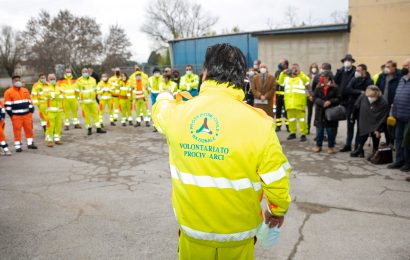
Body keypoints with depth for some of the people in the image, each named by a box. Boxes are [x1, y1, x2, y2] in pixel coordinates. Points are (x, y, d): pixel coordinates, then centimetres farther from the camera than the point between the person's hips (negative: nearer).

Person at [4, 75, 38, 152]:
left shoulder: (26, 90, 12)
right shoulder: (8, 92, -3)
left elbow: (30, 101, 16)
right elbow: (7, 105, -5)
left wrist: (31, 111, 9)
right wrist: (11, 114, -9)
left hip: (27, 114, 4)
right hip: (16, 115, -4)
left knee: (29, 129, 9)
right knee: (17, 131, 0)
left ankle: (30, 143, 20)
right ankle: (17, 146, 7)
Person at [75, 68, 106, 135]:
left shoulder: (93, 80, 9)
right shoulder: (79, 81, -2)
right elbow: (77, 90, 2)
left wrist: (94, 95, 10)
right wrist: (80, 95, -6)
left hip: (93, 100, 3)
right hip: (84, 101, -3)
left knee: (95, 113, 3)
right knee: (86, 115, 0)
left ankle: (98, 128, 11)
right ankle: (89, 129, 13)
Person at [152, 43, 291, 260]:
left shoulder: (177, 112, -12)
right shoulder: (258, 122, -21)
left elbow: (160, 109, 14)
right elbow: (276, 180, -13)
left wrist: (165, 96, 39)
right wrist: (278, 211, 8)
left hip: (192, 226, 2)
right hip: (237, 231, -1)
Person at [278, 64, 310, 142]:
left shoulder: (302, 77, 7)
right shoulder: (287, 77, 19)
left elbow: (307, 81, -12)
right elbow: (280, 82, 10)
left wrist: (299, 73, -16)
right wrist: (283, 73, 1)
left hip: (299, 102, -4)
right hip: (289, 101, 4)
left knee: (301, 117, -5)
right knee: (291, 117, 11)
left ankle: (303, 134, 0)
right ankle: (293, 133, 23)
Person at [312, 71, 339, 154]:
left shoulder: (334, 88, -5)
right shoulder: (318, 87, 4)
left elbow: (338, 99, -6)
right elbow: (315, 98, -2)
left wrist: (330, 102, -21)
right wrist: (322, 103, -17)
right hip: (320, 112, 3)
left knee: (331, 131, 4)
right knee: (319, 130, 10)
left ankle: (330, 147, 17)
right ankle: (318, 146, 24)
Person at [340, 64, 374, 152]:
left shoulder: (369, 81, -8)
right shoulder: (354, 79, 2)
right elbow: (347, 90, -12)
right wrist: (359, 92, -20)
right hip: (351, 106, 4)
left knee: (360, 127, 7)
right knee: (350, 126, 11)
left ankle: (357, 146, 15)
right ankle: (348, 145, 22)